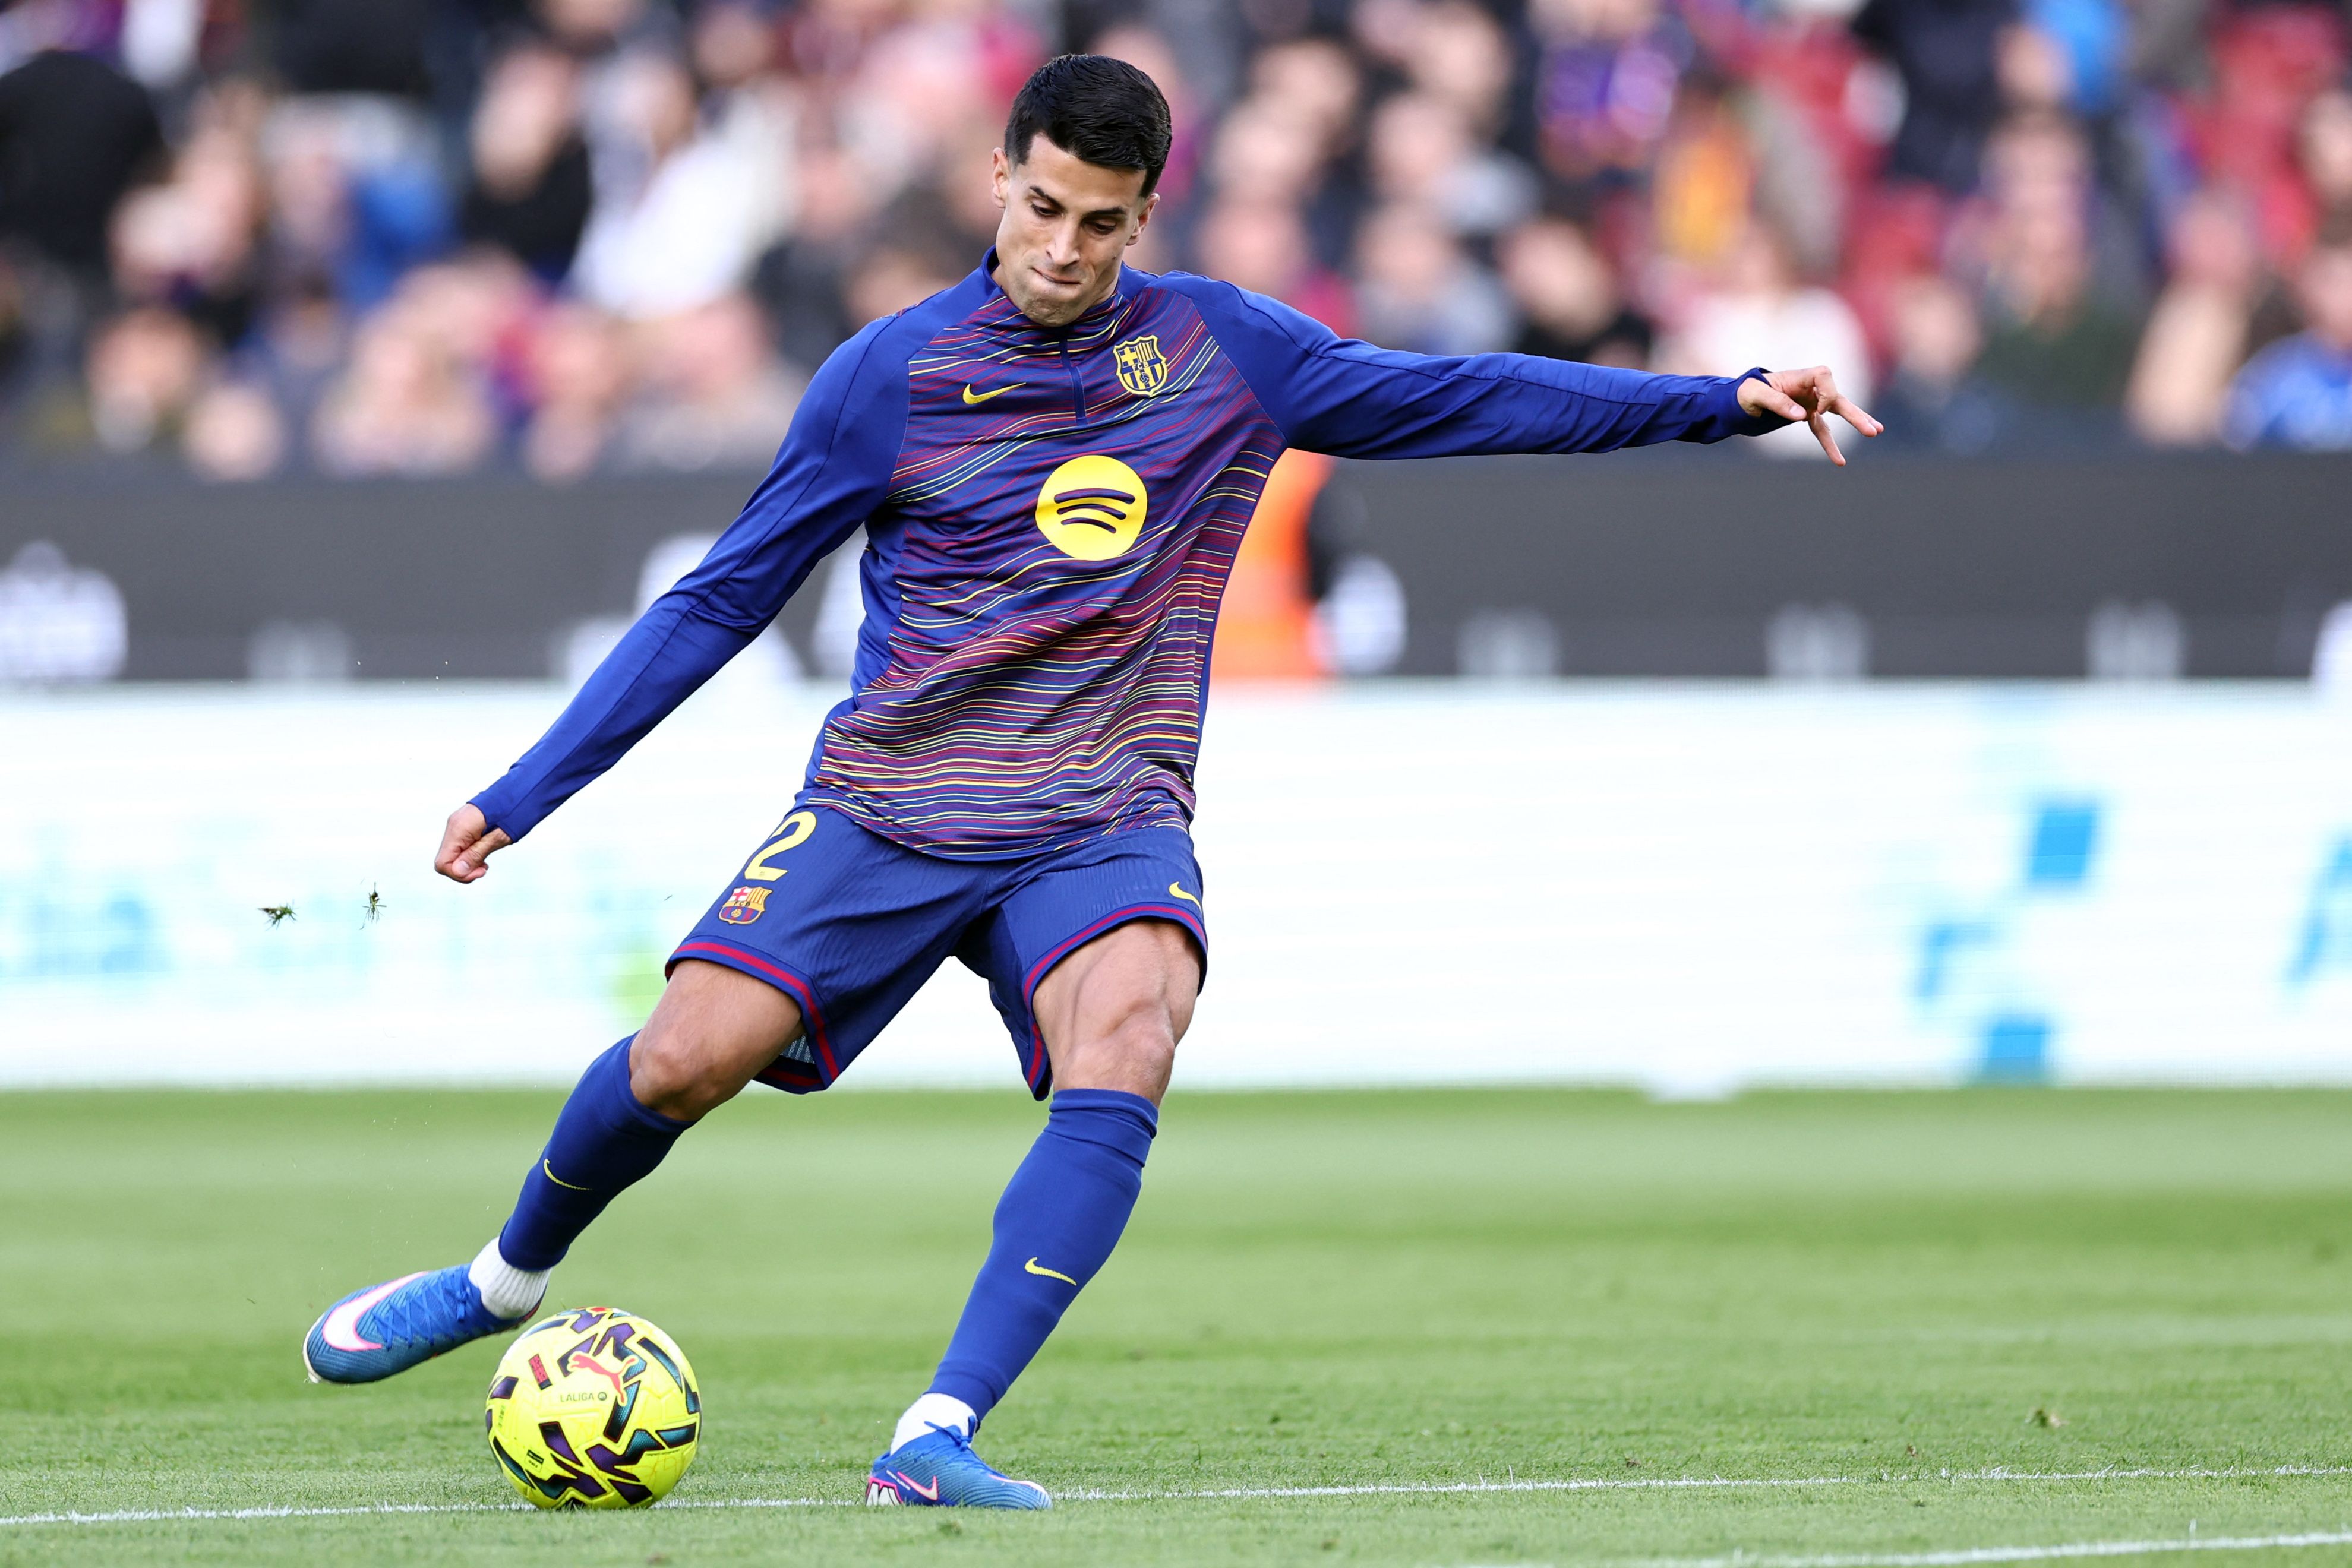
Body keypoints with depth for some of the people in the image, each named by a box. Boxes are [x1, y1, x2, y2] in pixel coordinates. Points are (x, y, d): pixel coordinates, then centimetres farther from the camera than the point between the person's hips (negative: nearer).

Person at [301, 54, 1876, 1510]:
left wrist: (1727, 400, 2)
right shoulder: (893, 374, -1)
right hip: (888, 798, 0)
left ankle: (940, 1436, -32)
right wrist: (522, 793, 4)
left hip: (1106, 820, 0)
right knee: (683, 1060, -14)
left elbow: (1461, 396, 8)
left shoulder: (1219, 352, 3)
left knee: (1123, 1061, -30)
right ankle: (507, 1278, 18)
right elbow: (722, 599, 5)